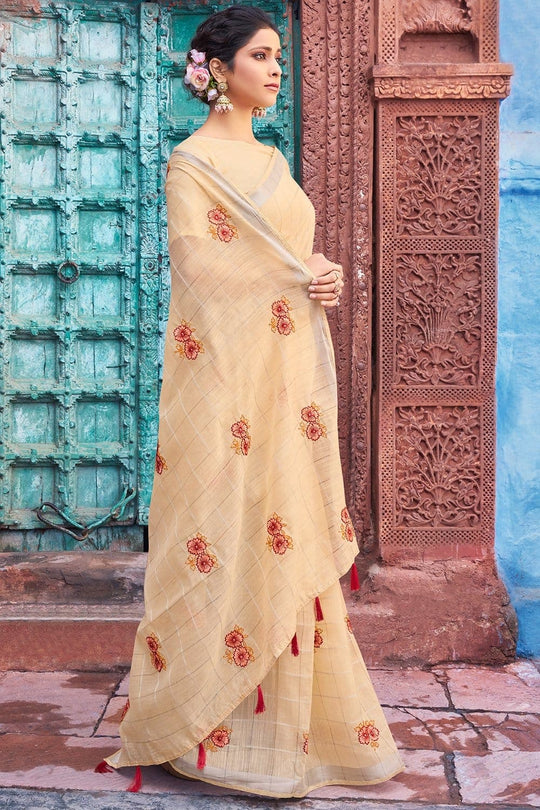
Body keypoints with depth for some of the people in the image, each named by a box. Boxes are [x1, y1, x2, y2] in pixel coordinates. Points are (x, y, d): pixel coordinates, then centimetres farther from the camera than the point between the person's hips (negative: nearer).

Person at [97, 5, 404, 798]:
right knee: (228, 535, -4)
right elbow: (198, 264, -12)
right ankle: (200, 716, 10)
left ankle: (299, 716, 17)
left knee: (290, 538, 8)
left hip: (289, 371, 8)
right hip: (229, 370, -7)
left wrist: (328, 277, -1)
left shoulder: (273, 161, 19)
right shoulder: (193, 160, -4)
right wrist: (297, 277, -10)